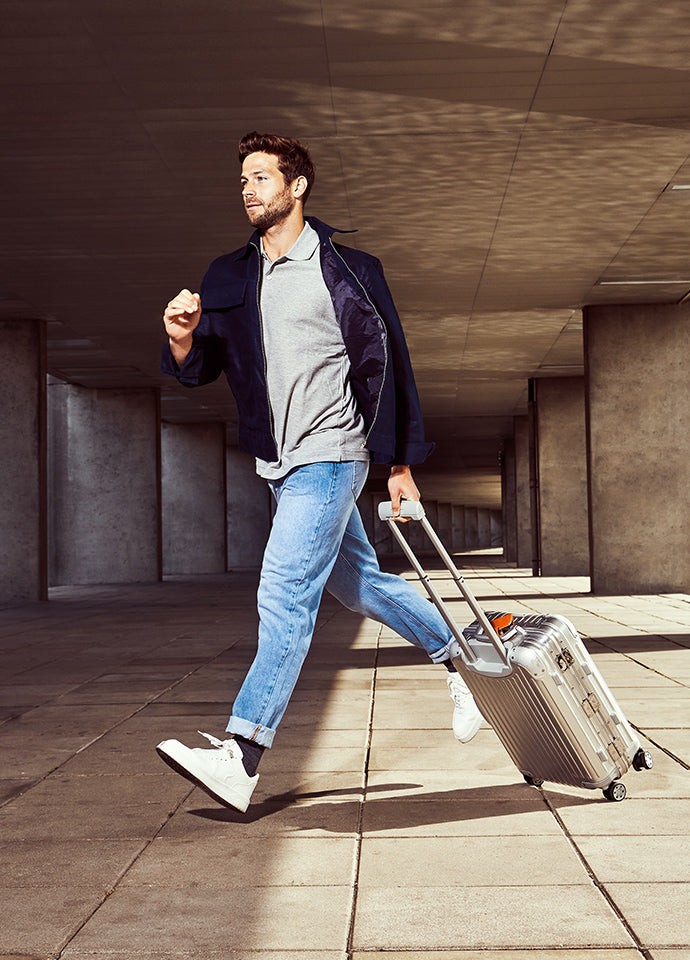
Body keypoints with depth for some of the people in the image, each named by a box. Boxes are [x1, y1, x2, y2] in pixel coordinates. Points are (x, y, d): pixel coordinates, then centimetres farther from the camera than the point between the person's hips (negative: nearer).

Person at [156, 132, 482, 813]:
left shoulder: (348, 272, -5)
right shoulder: (227, 279, 10)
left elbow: (390, 368, -1)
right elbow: (198, 370, 6)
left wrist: (402, 464, -1)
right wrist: (182, 338, -18)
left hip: (329, 456, -7)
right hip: (279, 464, 7)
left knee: (284, 597, -15)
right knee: (358, 584, 17)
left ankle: (241, 760, -19)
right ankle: (461, 662, 36)